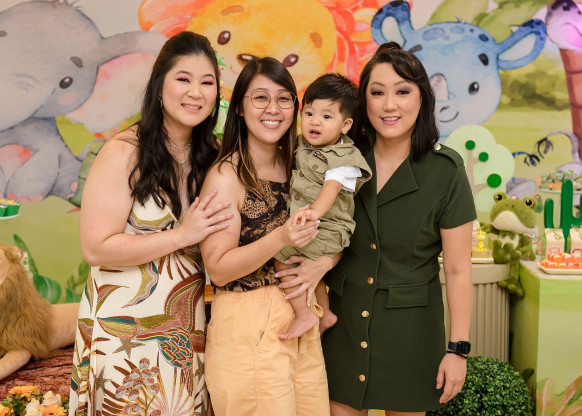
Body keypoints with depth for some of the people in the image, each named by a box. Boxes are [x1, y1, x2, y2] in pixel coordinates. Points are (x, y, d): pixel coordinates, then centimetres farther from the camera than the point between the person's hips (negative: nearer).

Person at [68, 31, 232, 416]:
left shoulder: (213, 155, 3)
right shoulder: (125, 153, -14)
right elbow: (96, 248, -18)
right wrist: (184, 234, -18)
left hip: (188, 327, 5)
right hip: (124, 329, -5)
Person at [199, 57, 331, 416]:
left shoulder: (298, 167, 6)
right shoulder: (226, 175, -11)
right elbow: (218, 269, -14)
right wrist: (280, 239, -26)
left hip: (301, 321, 6)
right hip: (247, 326, -6)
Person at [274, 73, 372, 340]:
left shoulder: (343, 160, -18)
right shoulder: (303, 145, 6)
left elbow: (332, 187, -36)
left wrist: (314, 211, -52)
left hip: (326, 229, -9)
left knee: (282, 259, -15)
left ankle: (304, 315, -2)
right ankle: (325, 314, 46)